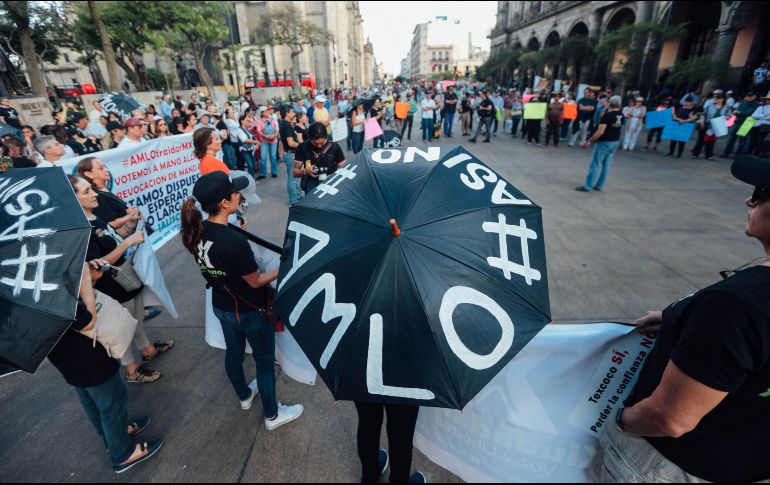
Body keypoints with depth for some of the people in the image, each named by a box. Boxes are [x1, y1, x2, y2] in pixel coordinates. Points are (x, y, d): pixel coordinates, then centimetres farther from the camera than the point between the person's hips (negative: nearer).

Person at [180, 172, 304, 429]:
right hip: (251, 311, -7)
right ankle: (272, 415, 36)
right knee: (265, 361, 15)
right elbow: (256, 282, -21)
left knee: (233, 353, 28)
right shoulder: (235, 241, -35)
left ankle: (245, 396, 55)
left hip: (221, 306, 7)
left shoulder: (196, 232, -12)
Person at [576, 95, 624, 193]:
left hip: (605, 142, -8)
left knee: (596, 164, -5)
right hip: (616, 142, 8)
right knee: (606, 165, 10)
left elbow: (600, 131, -24)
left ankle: (588, 186, -2)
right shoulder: (621, 116, 7)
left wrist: (588, 142, -22)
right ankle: (599, 185, 16)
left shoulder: (607, 115, -16)